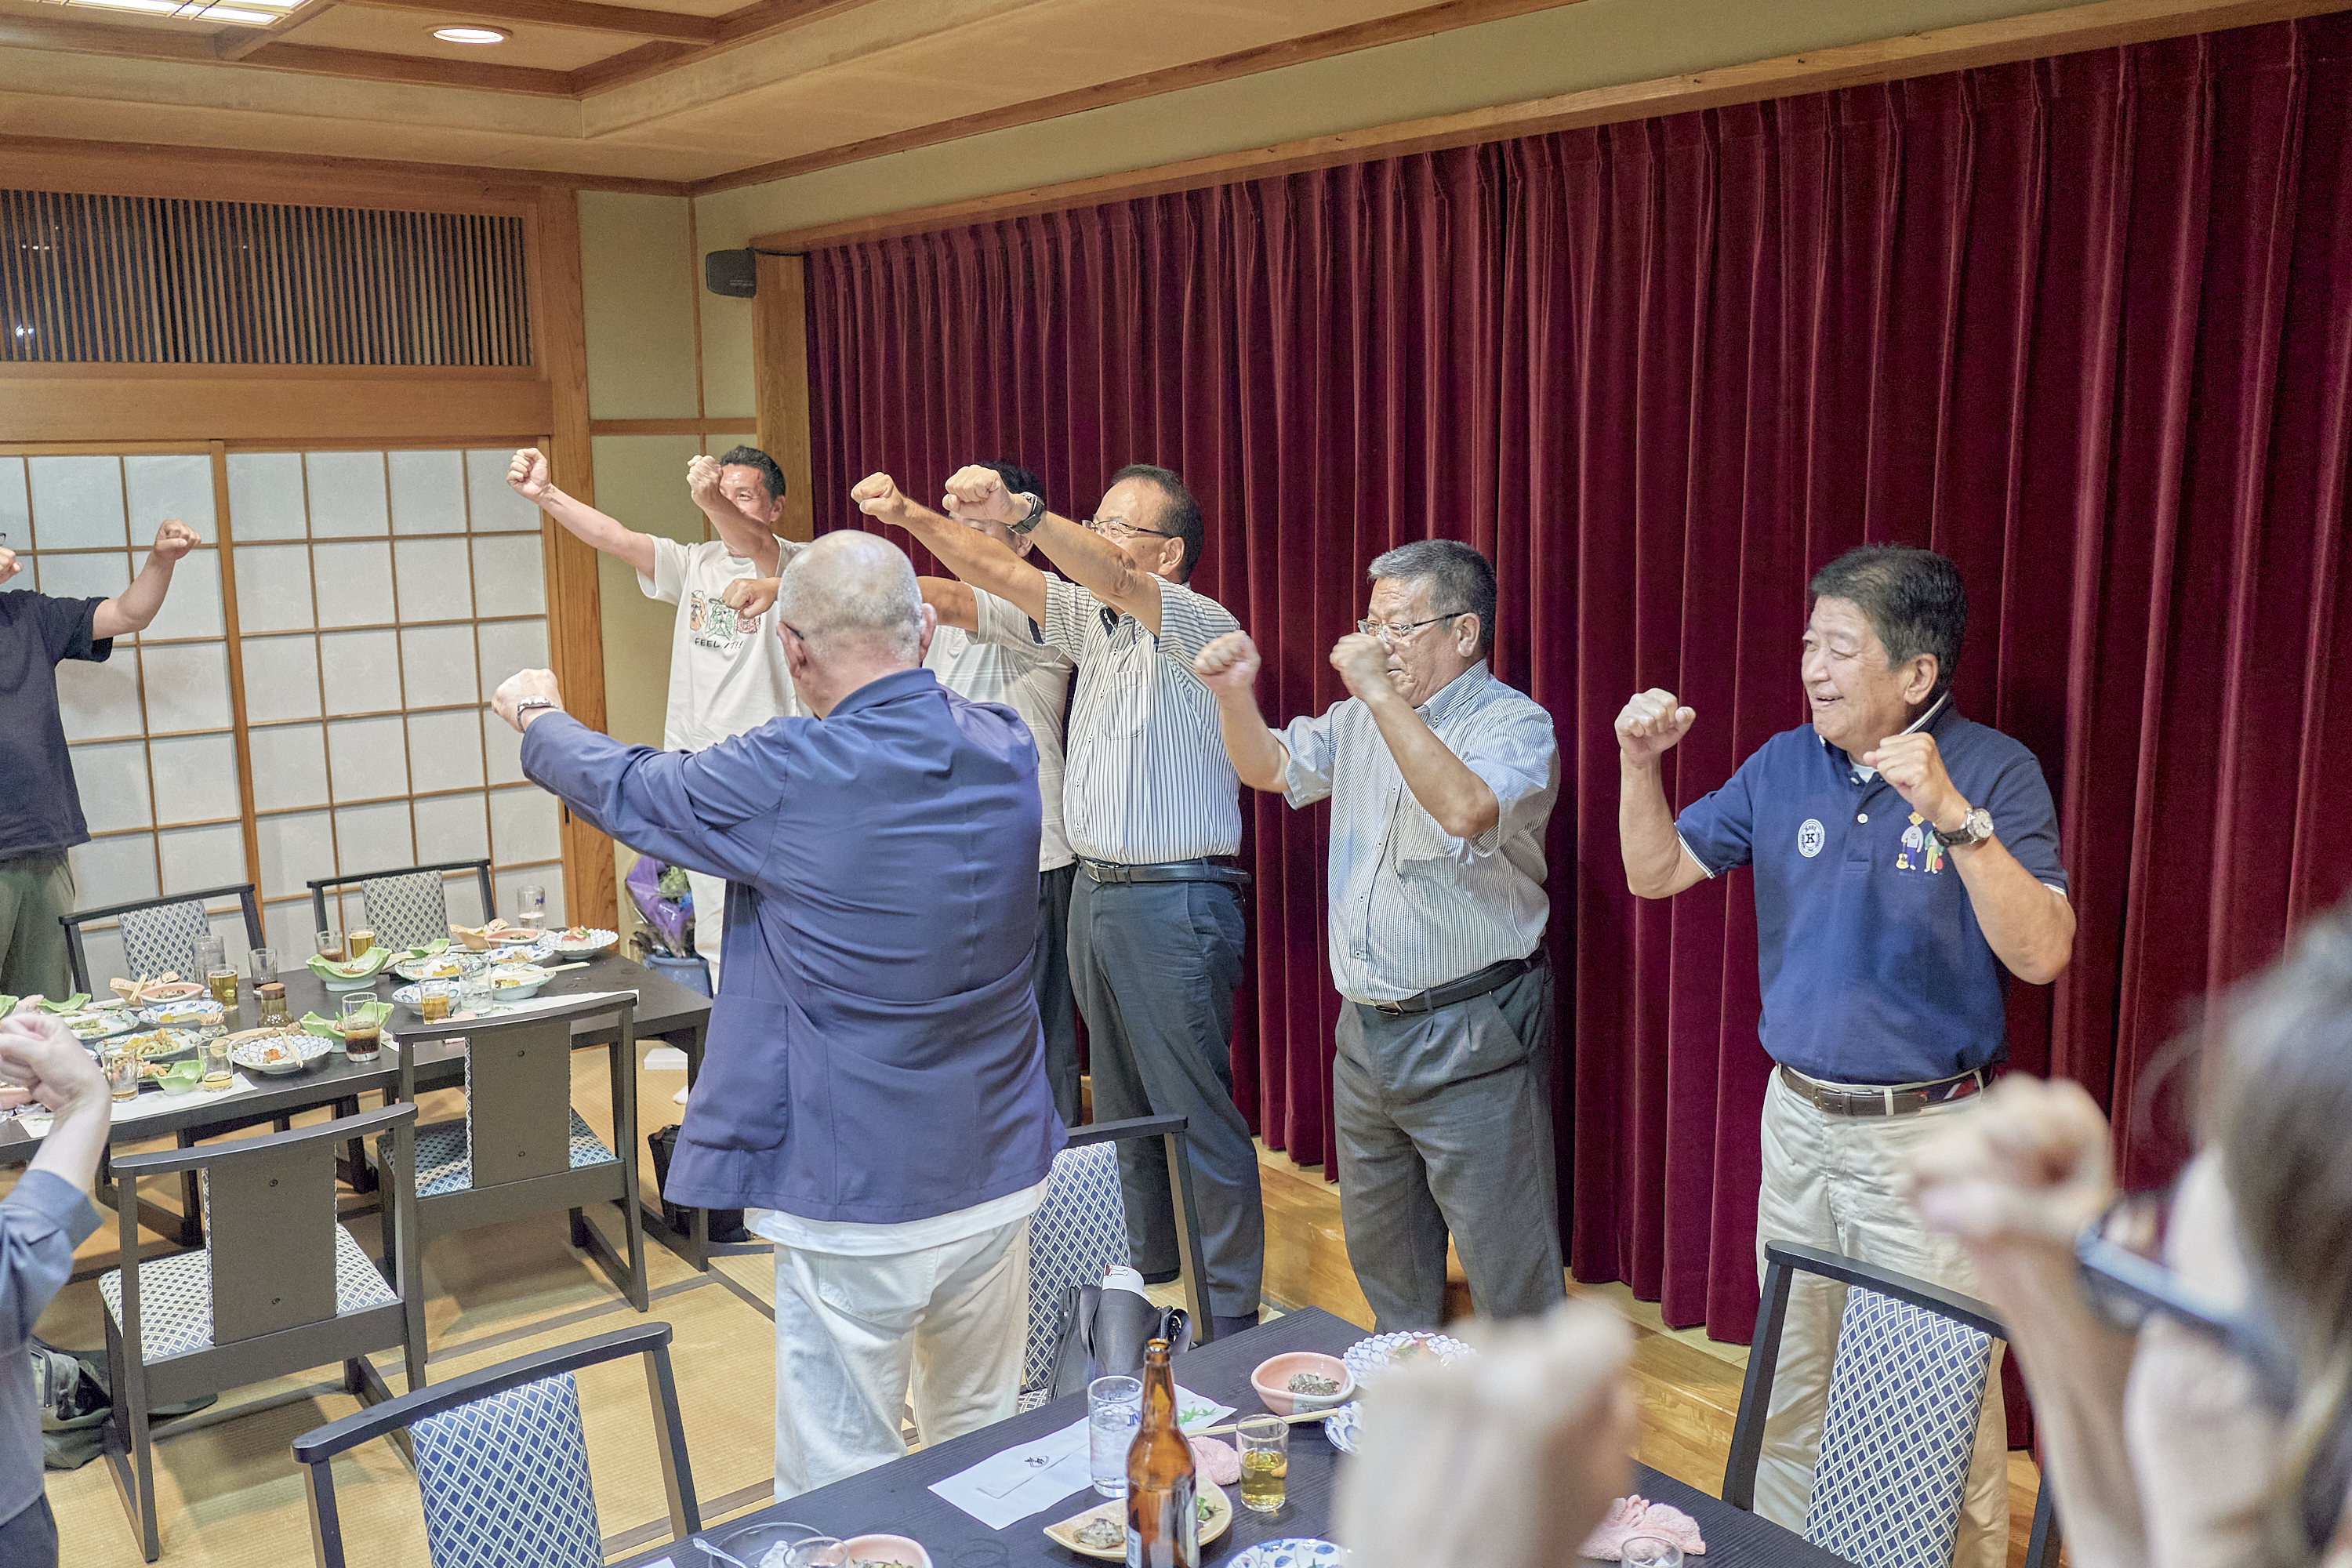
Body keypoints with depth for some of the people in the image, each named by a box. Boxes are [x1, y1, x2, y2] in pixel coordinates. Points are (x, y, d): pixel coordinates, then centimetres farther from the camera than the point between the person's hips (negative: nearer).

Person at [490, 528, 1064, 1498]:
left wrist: (539, 718, 22)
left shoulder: (786, 780, -18)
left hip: (859, 1204, -6)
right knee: (984, 1454, 22)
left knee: (839, 1498, 10)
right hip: (1001, 1180, 6)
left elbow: (625, 789, 1)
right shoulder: (1008, 752, -3)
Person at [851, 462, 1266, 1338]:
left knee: (1197, 1112, -3)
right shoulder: (1092, 619, 13)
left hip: (1173, 902, -8)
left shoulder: (1200, 625, -10)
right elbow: (998, 575, 9)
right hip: (1095, 890, 8)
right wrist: (909, 515, -5)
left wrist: (1021, 510, -41)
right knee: (1122, 1102, 18)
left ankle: (1229, 1310, 7)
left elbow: (1119, 585, -29)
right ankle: (1147, 1267, 33)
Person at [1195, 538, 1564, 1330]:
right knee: (1379, 1249, 22)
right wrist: (1235, 695, -2)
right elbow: (1269, 767, 18)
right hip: (1366, 1029, 8)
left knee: (1506, 1263, 0)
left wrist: (1380, 693, -29)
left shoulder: (1515, 725, -13)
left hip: (1469, 1037, -8)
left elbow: (1465, 808, -32)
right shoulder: (1361, 720, 10)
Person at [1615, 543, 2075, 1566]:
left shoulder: (1994, 773, -11)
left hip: (1926, 1135, -5)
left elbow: (2041, 954, -22)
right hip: (1797, 1118, 5)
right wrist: (1639, 762, -8)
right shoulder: (1784, 766, 2)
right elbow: (1656, 872, 8)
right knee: (1792, 1380, 19)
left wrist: (1953, 815, -33)